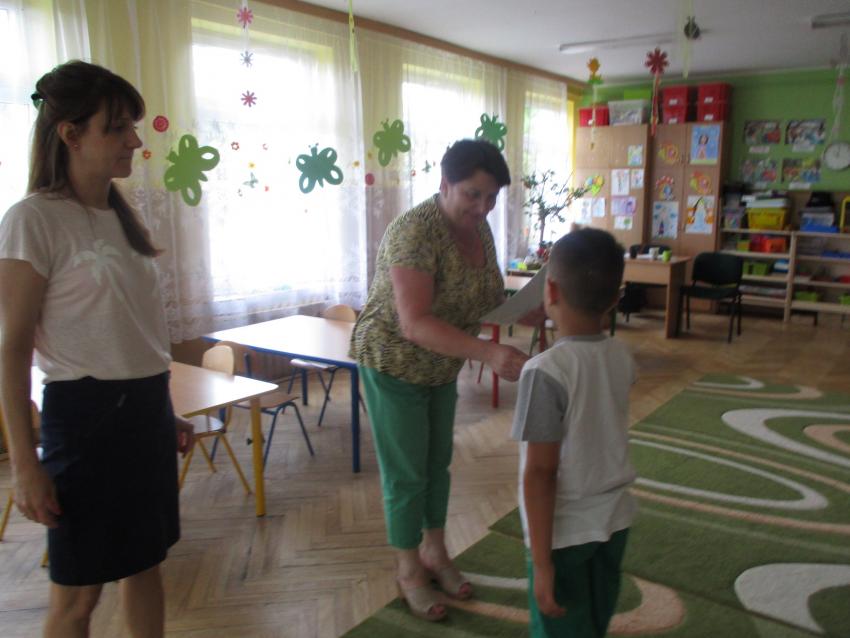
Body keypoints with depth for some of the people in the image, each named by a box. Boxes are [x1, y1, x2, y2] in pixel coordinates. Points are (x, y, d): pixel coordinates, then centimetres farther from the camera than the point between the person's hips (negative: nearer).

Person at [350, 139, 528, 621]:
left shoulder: (479, 227, -4)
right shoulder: (415, 232, -29)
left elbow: (483, 295, 8)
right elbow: (415, 323, -37)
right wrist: (490, 353, -47)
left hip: (441, 365, 8)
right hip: (394, 364, -7)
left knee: (438, 461, 18)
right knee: (406, 473, 5)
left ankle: (435, 552, 38)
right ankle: (410, 572, 25)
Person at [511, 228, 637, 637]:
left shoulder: (545, 371, -24)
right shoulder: (622, 357, -5)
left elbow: (540, 473, -22)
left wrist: (542, 559, -16)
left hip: (566, 530, -6)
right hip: (615, 519, 6)